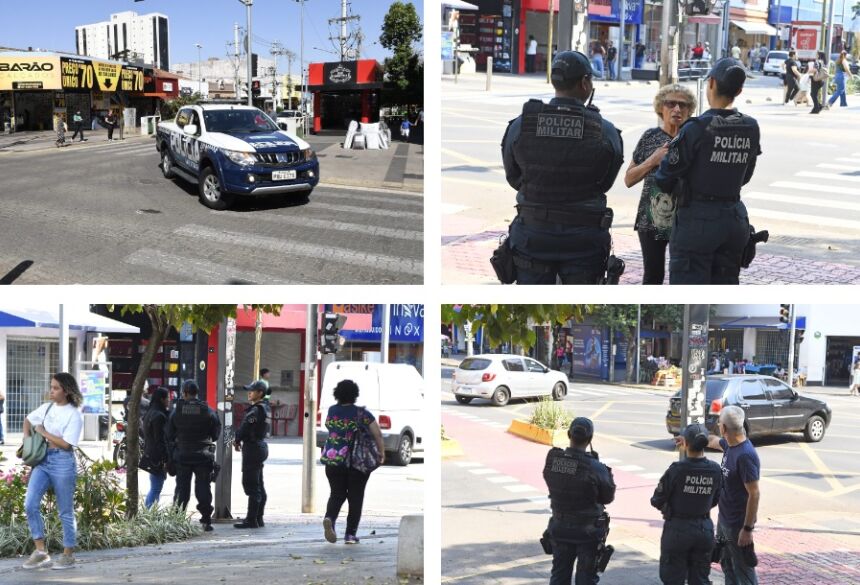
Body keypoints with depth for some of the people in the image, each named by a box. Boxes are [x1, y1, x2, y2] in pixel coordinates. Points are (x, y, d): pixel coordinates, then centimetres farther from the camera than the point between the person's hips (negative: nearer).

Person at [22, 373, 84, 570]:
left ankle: (68, 555, 15)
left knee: (65, 511, 4)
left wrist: (43, 432, -9)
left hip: (63, 463, -6)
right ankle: (41, 552, -1)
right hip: (43, 461, 6)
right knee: (30, 504, -8)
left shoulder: (74, 414, -9)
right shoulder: (47, 407, 10)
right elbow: (28, 420, 28)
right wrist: (27, 439, 13)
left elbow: (66, 444, -17)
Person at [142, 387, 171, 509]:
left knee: (155, 488, 15)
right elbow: (161, 440, -19)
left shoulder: (149, 414, 14)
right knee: (156, 489, -8)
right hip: (158, 457, -10)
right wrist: (165, 460, -18)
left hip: (149, 454, 10)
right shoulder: (159, 416, -16)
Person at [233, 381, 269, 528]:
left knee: (251, 485, -7)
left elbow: (245, 427, -19)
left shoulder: (256, 410, -17)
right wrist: (238, 439, 5)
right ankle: (258, 518, 21)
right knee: (258, 485, 14)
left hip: (253, 448, -10)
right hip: (260, 446, 10)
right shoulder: (263, 408, 14)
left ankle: (252, 520, -5)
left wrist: (237, 440, -1)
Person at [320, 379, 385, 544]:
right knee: (355, 496, 9)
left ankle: (329, 518, -15)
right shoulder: (362, 413, -8)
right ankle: (350, 534, 7)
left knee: (337, 494, 13)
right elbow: (377, 434, -8)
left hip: (333, 458, 2)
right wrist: (382, 453, 5)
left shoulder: (331, 410, 1)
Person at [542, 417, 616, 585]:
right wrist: (608, 474, 5)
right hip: (588, 532, -4)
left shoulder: (551, 461, -11)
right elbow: (608, 497, -10)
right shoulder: (595, 468, -22)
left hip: (559, 528, 4)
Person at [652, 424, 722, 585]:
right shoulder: (715, 470, -6)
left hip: (677, 529, -4)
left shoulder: (677, 469, -18)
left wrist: (665, 507, 11)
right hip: (704, 529, 4)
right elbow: (715, 500, 7)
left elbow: (657, 501, -11)